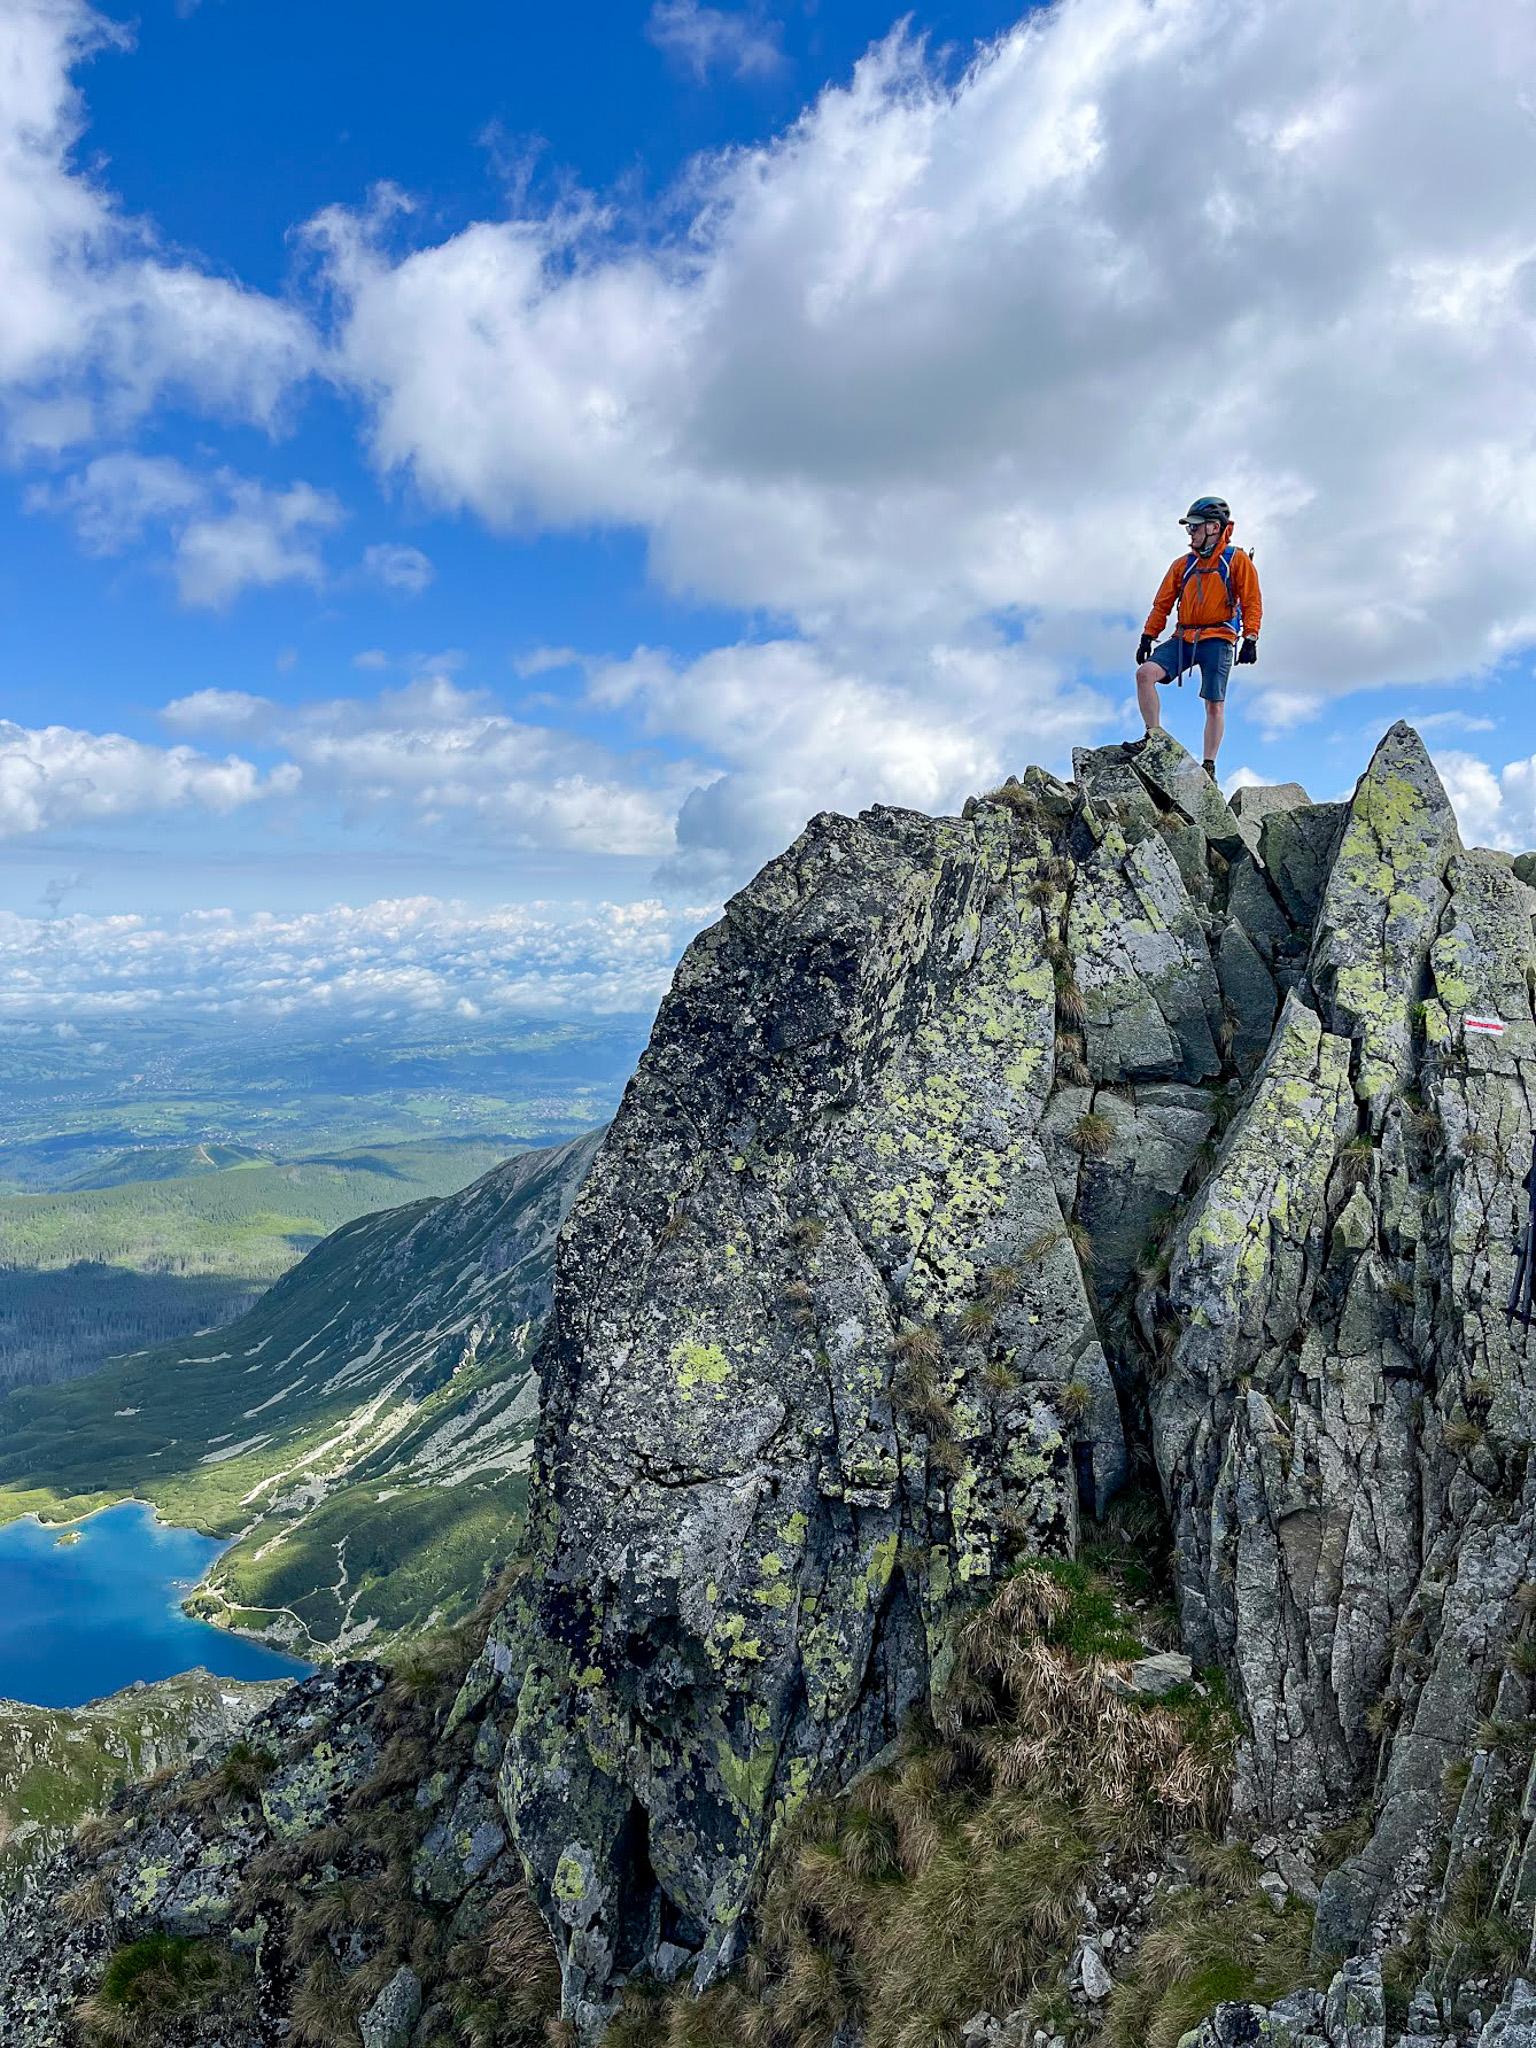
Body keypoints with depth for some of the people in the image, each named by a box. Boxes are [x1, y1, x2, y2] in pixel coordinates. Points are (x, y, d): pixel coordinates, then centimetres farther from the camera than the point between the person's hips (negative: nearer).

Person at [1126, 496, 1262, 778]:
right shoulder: (1183, 564, 16)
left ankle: (1209, 767, 4)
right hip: (1183, 638, 4)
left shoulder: (1237, 560, 3)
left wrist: (1250, 639, -10)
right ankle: (1153, 736, -14)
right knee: (1145, 673, -19)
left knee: (1214, 704, -4)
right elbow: (1162, 603, 17)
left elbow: (1252, 602, 0)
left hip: (1217, 640, -4)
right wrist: (1147, 637, 8)